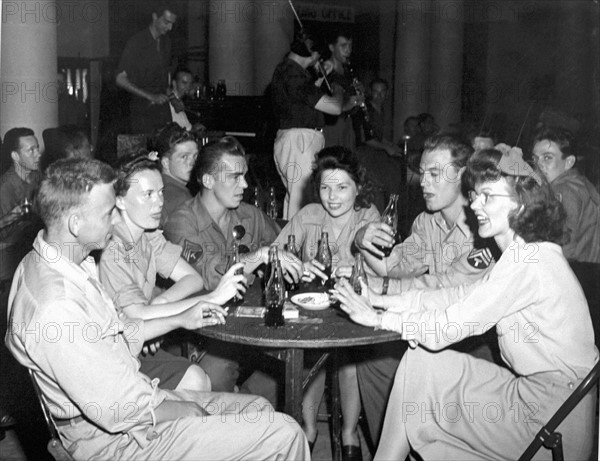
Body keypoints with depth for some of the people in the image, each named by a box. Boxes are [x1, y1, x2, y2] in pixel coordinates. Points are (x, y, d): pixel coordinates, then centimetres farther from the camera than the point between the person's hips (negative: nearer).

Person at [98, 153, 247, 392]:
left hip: (145, 343, 7)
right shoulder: (109, 252, -22)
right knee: (193, 380, -22)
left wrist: (154, 305, -20)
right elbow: (138, 316, -29)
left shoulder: (149, 235, 5)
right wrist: (213, 298, -28)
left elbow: (193, 279, 1)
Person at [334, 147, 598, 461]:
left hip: (550, 423, -9)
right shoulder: (528, 254, 9)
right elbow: (463, 296, 9)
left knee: (421, 364, -4)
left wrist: (379, 318, -7)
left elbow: (447, 328, -19)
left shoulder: (528, 262, -21)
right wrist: (386, 301, 0)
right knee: (420, 360, 8)